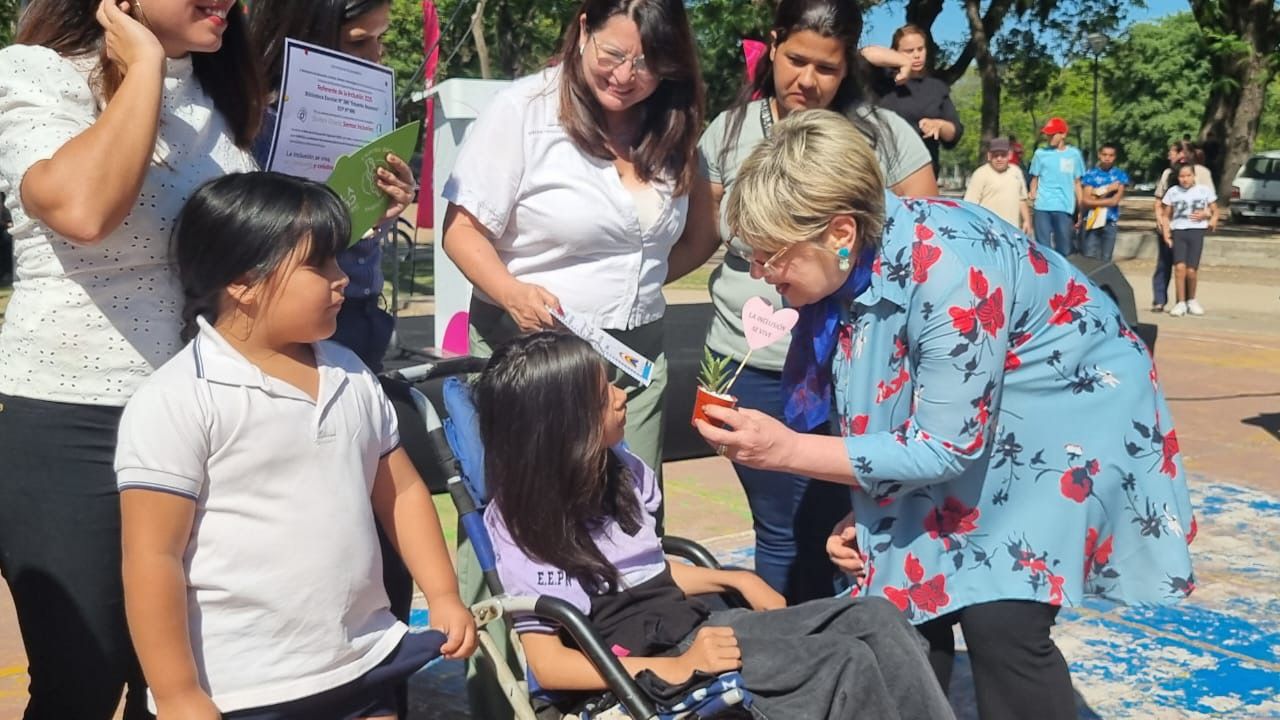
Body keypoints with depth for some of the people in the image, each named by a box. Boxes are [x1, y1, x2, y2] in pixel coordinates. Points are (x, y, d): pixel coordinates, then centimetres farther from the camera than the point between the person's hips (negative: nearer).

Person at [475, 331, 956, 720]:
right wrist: (676, 668, -23)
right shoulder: (523, 523, -14)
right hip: (643, 663, -8)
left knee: (875, 618, -8)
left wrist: (737, 580, 8)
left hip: (690, 625, 8)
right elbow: (547, 664, -17)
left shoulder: (622, 470, 9)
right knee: (846, 665, -22)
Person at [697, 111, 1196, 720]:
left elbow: (944, 447, -29)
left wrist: (786, 450, -32)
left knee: (1001, 623, -17)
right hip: (951, 417, 8)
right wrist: (866, 513, -6)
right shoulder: (846, 266, -11)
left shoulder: (948, 270, -35)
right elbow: (882, 404, 3)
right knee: (908, 599, 5)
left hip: (1069, 406, -7)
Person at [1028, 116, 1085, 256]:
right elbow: (1035, 178, 10)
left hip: (1065, 208, 0)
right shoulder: (1041, 153, 4)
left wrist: (1082, 209, 7)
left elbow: (1077, 183, 10)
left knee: (1065, 248, 5)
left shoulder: (1074, 154, 6)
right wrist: (1032, 193, -11)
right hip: (1042, 207, 0)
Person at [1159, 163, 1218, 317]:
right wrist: (1166, 234, 1)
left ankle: (1191, 300, 18)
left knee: (1191, 270, -6)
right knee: (1179, 267, -17)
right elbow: (1166, 216, 13)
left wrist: (1206, 215, -3)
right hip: (1178, 231, 1)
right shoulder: (1172, 192, 9)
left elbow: (1215, 212, 16)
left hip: (1196, 231, -1)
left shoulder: (1205, 191, 7)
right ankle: (1181, 303, -8)